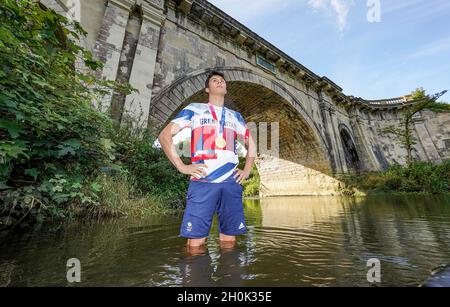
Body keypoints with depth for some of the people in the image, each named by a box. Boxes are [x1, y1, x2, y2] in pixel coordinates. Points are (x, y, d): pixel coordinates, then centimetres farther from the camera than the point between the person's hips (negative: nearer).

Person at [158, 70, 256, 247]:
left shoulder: (235, 116, 20)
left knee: (229, 239, 8)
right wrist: (181, 166, -7)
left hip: (231, 183, 3)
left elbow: (250, 144, 28)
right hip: (202, 182, -3)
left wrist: (247, 170, 13)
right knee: (195, 242, -2)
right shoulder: (194, 109, 11)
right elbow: (164, 135, 5)